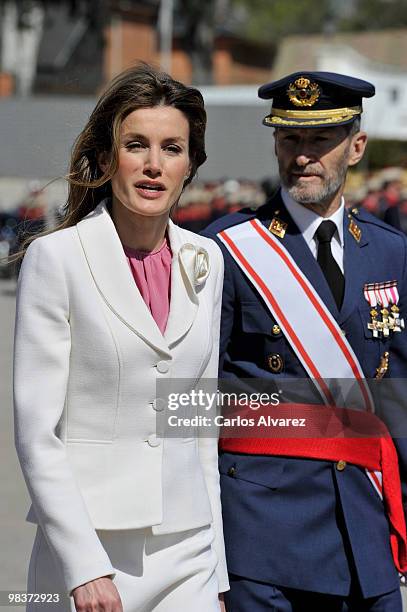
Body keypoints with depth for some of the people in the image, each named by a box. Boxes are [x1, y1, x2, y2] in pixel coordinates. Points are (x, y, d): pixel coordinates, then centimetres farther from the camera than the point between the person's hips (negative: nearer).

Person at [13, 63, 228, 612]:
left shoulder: (205, 261, 8)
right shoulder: (56, 258, -6)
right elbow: (36, 431, -9)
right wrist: (84, 568, -15)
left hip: (189, 552, 4)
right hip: (89, 550, -4)